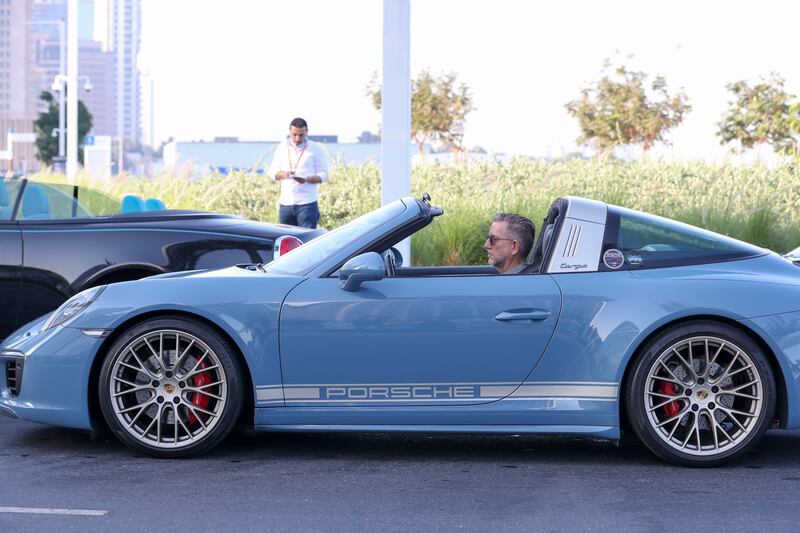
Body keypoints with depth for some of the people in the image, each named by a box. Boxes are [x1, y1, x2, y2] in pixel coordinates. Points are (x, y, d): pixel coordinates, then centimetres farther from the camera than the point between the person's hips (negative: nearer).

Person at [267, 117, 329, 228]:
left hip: (307, 203, -4)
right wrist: (283, 174, -12)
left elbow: (323, 175, 0)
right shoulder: (282, 147, 11)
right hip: (286, 202, 4)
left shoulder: (316, 149, 1)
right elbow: (272, 171, 12)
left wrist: (307, 179, -20)